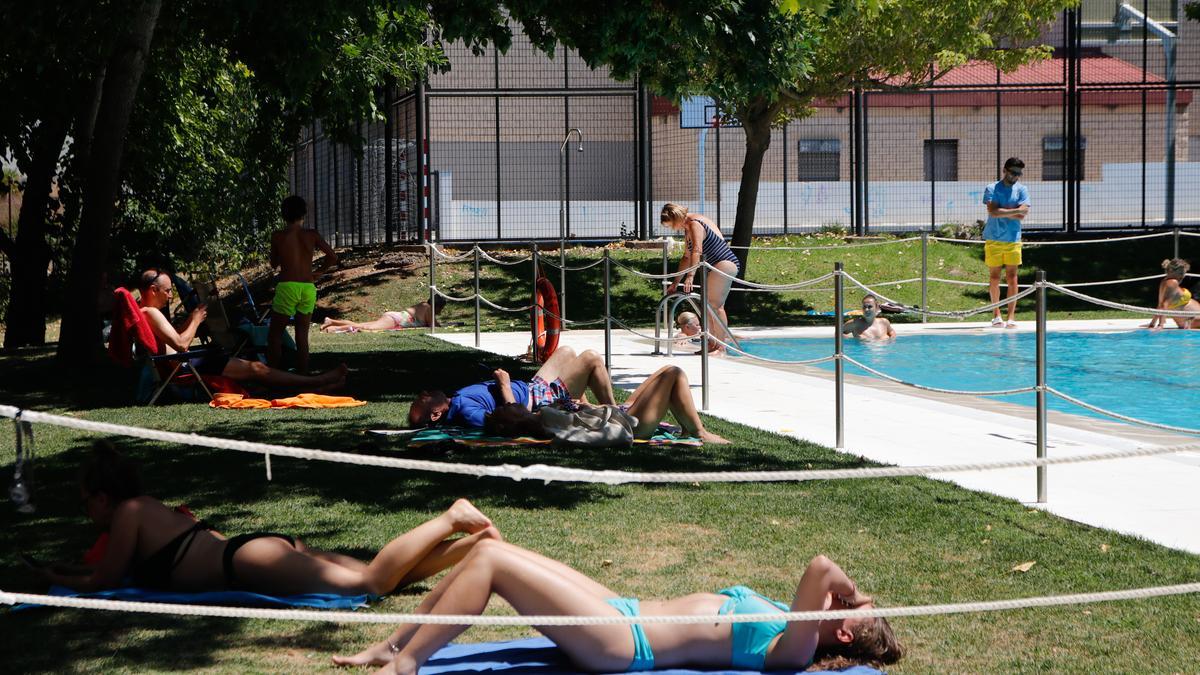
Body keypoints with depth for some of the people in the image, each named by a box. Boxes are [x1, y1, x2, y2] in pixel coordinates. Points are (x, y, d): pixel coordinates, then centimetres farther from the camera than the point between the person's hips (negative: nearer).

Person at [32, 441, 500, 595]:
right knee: (381, 576, -4)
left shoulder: (127, 513, 4)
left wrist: (58, 580, 24)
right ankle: (475, 540, -12)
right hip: (276, 545, 8)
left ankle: (450, 520, -24)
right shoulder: (157, 509, 29)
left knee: (372, 581, -22)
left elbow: (103, 582, 3)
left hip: (250, 559, -8)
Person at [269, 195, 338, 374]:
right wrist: (318, 272, 15)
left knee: (274, 334, 6)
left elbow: (274, 263, 12)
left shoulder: (278, 237, -1)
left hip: (287, 287, -3)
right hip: (309, 289, 3)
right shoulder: (312, 235, 3)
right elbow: (332, 257, 2)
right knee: (302, 336, 8)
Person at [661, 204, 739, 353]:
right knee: (711, 306, 11)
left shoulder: (695, 224, -15)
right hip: (716, 267, 11)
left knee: (715, 305, -12)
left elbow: (697, 251, -29)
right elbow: (687, 257, 24)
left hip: (724, 264, -11)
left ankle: (721, 346, -12)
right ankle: (713, 345, 14)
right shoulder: (688, 228, 17)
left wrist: (690, 276, -39)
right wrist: (676, 282, 23)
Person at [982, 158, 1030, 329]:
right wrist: (1014, 211, -14)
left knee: (1012, 277, -3)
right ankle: (996, 314, 15)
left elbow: (1023, 214, -8)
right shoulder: (992, 189, 0)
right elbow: (993, 212, -15)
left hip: (1013, 239, 1)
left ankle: (1011, 317, -4)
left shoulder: (1022, 190, 6)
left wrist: (1002, 211, -11)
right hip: (994, 239, -1)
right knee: (994, 276, 4)